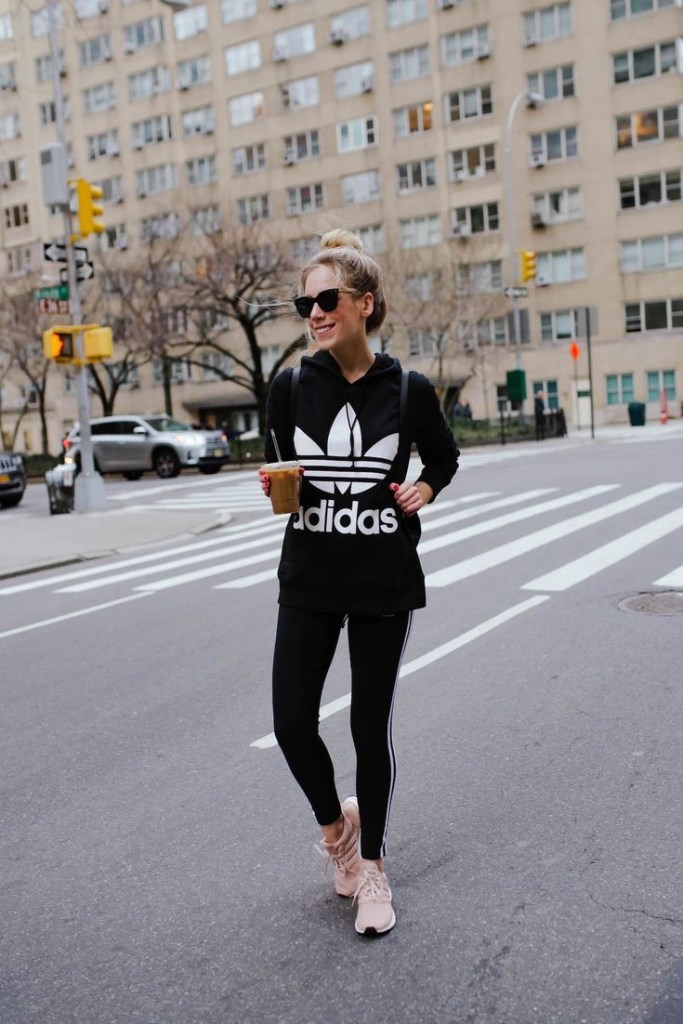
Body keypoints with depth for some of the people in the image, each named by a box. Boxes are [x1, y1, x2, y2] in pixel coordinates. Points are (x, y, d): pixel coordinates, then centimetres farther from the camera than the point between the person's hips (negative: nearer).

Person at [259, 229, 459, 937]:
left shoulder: (408, 391, -5)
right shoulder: (291, 387, -2)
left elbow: (444, 458, 13)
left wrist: (423, 491, -7)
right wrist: (277, 486, -12)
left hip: (384, 583, -1)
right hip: (308, 580, 2)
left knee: (370, 727, 7)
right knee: (292, 724, -1)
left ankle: (370, 864, 27)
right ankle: (334, 823, 31)